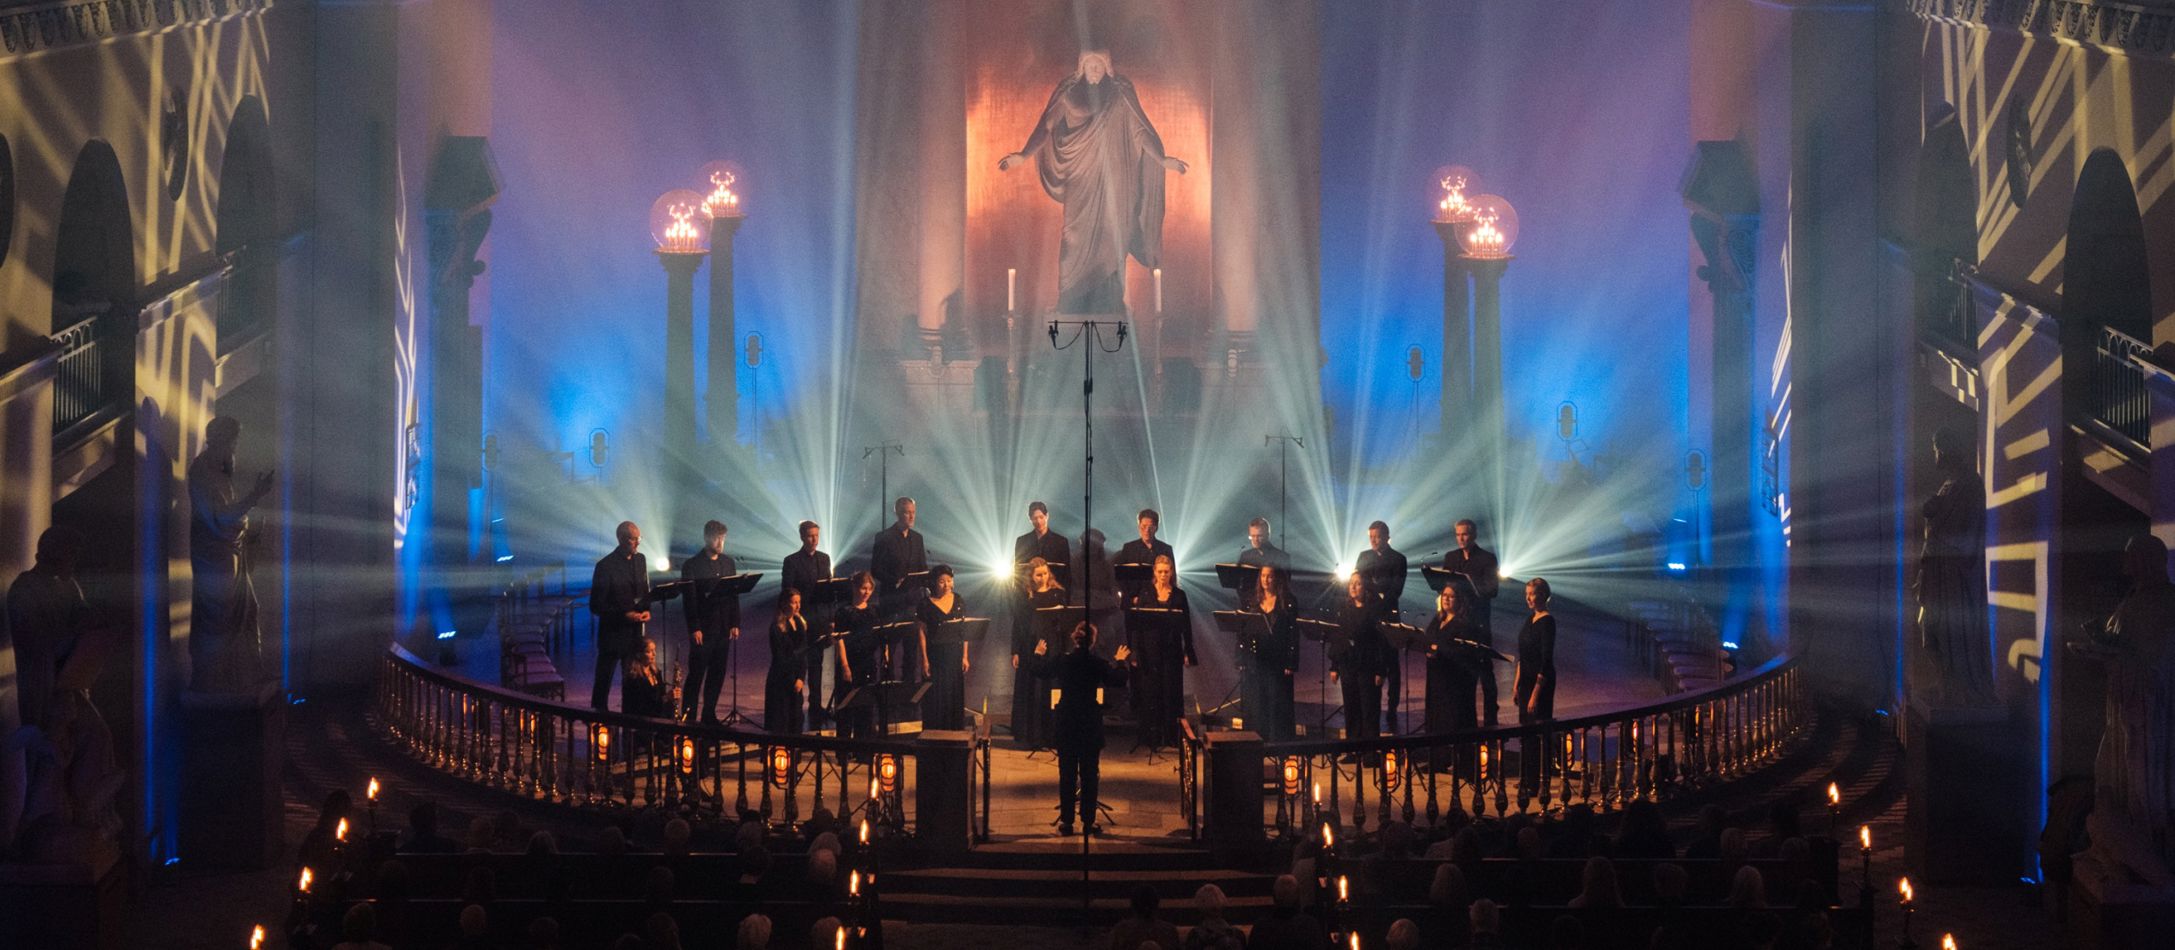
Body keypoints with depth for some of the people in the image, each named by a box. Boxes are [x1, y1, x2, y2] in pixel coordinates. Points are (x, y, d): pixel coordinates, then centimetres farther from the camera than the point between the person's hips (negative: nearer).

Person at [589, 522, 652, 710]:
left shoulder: (640, 560, 6)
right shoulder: (606, 566, -13)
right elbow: (596, 606, -12)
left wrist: (646, 610, -4)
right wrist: (624, 615, -20)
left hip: (634, 632, 6)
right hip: (612, 633, -6)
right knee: (603, 682, 2)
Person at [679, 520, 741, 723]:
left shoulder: (728, 563, 10)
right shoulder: (692, 565, -5)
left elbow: (734, 595, 12)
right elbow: (689, 600, -7)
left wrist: (735, 624, 6)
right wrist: (694, 628, -12)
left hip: (723, 628, 5)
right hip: (702, 628, -5)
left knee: (717, 674, 7)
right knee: (696, 674, -2)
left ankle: (709, 714, 15)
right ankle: (689, 716, 3)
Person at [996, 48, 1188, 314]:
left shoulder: (1120, 92, 0)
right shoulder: (1069, 91, 2)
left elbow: (1140, 128, -2)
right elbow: (1046, 125, 1)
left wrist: (1162, 159, -13)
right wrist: (1023, 155, -9)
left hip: (1111, 177, -1)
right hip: (1079, 178, 1)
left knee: (1110, 239, -2)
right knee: (1077, 241, -3)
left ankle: (1108, 306, 5)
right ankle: (1071, 307, 4)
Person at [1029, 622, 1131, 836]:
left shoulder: (1062, 661, -5)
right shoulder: (1098, 663, -11)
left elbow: (1040, 670, 13)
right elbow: (1118, 680, -1)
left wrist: (1038, 654, 33)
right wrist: (1120, 662, 16)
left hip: (1066, 722, 1)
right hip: (1091, 722, -1)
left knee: (1067, 772, 8)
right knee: (1090, 772, 7)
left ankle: (1066, 822, 9)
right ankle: (1088, 822, 8)